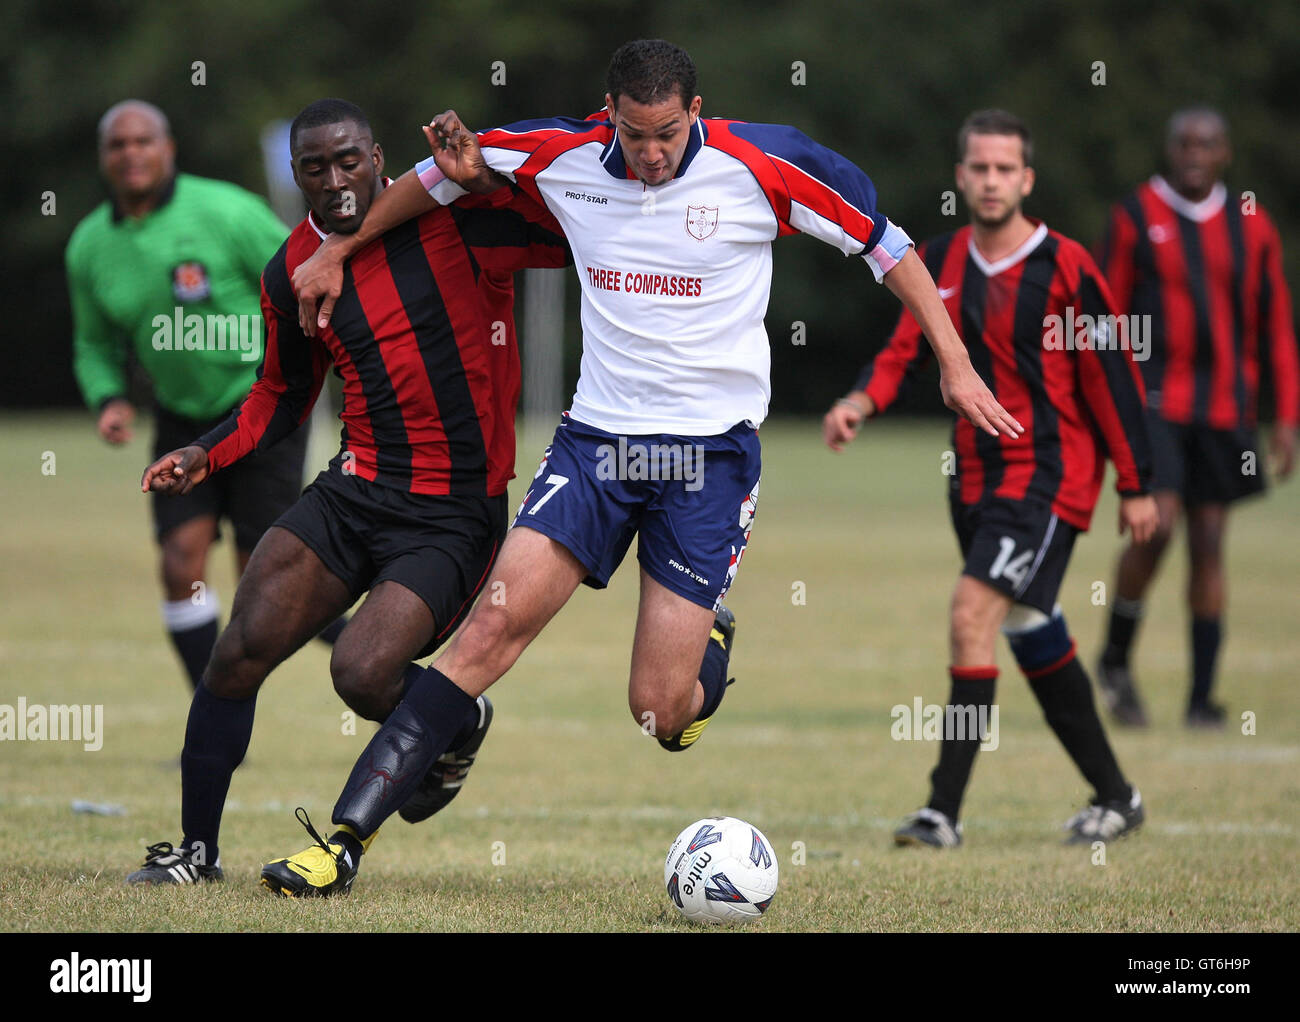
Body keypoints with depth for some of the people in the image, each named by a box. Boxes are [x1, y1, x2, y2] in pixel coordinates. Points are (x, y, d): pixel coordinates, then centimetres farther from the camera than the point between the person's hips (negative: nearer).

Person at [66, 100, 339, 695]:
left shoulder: (223, 211, -17)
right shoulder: (89, 247, -1)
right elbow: (95, 345, 13)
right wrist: (108, 400, -7)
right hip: (183, 418, 4)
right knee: (182, 562, -11)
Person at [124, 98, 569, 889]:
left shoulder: (455, 216, -9)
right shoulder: (293, 273, 6)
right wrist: (205, 457, 7)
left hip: (454, 512, -5)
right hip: (357, 490, 5)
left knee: (364, 674, -20)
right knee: (241, 651, -6)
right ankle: (197, 849, 9)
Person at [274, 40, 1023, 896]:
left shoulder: (762, 166, -10)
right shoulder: (564, 156, -3)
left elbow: (884, 243, 0)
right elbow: (446, 169, 14)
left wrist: (956, 363, -1)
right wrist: (338, 253, 20)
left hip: (711, 448, -2)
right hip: (597, 438, 2)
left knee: (659, 714, -8)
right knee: (496, 624, -15)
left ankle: (711, 646, 31)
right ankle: (348, 834, -15)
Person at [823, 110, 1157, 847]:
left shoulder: (1065, 269, -11)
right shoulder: (940, 262, 7)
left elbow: (1114, 377, -7)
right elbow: (907, 350, 8)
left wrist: (1136, 487, -6)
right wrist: (862, 403, -14)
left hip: (1049, 475, -7)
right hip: (977, 475, 7)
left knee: (973, 612, -19)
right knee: (1035, 640, 14)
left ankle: (945, 810, -18)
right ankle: (1116, 795, 28)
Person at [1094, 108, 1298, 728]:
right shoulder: (1136, 217, 1)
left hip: (1224, 408, 3)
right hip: (1153, 401, -3)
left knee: (1208, 544, 2)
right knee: (1156, 526, -18)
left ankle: (1202, 696, 8)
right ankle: (1116, 661, 4)